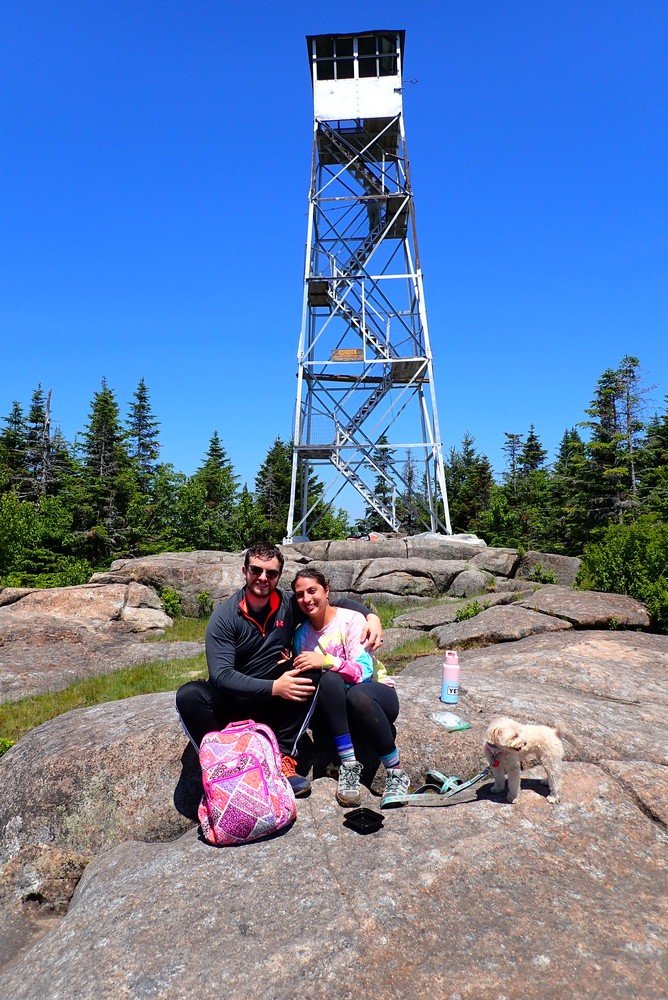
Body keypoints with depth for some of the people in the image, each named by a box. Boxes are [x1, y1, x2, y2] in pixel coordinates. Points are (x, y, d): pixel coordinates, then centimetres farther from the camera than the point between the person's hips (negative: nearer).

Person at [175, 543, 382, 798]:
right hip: (231, 703, -2)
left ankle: (284, 757, -23)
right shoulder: (224, 616, -14)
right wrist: (272, 687, -35)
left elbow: (339, 604, 6)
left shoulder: (288, 605, -5)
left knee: (308, 674, -24)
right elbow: (221, 675, -23)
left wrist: (371, 616, -14)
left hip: (272, 703, 3)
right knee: (189, 695, -31)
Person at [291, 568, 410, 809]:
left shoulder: (351, 619, -12)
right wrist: (292, 668, -12)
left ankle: (396, 773, -21)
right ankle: (348, 765, -27)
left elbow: (364, 672, -21)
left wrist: (326, 661, -33)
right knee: (329, 679, -32)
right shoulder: (301, 634, 2)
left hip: (376, 695, -3)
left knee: (358, 695, -39)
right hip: (337, 705, 3)